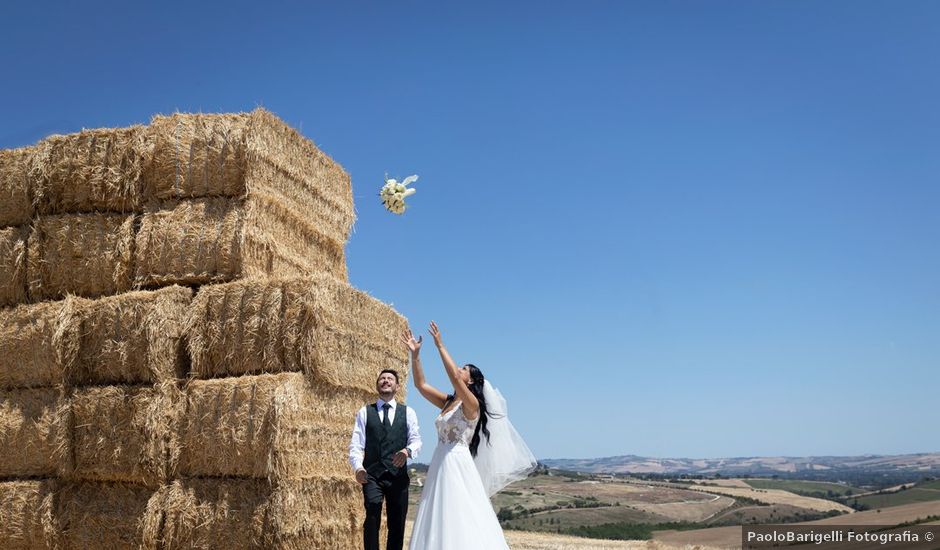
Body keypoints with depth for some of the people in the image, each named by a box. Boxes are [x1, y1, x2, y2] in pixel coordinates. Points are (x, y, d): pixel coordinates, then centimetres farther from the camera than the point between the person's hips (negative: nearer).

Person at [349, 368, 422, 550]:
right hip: (372, 474, -2)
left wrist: (408, 450, -24)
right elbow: (356, 444, -1)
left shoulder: (408, 412, 11)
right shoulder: (364, 412, 8)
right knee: (372, 519, -16)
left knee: (397, 523, 8)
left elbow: (416, 440, 0)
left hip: (398, 475, 2)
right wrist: (358, 467, -20)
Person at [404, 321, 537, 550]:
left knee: (461, 521, -7)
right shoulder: (447, 402, 14)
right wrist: (415, 354, 6)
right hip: (440, 465, 8)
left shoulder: (472, 404, -8)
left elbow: (454, 377, -24)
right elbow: (421, 384, 15)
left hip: (458, 465, -8)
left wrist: (440, 345, -20)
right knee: (440, 522, 9)